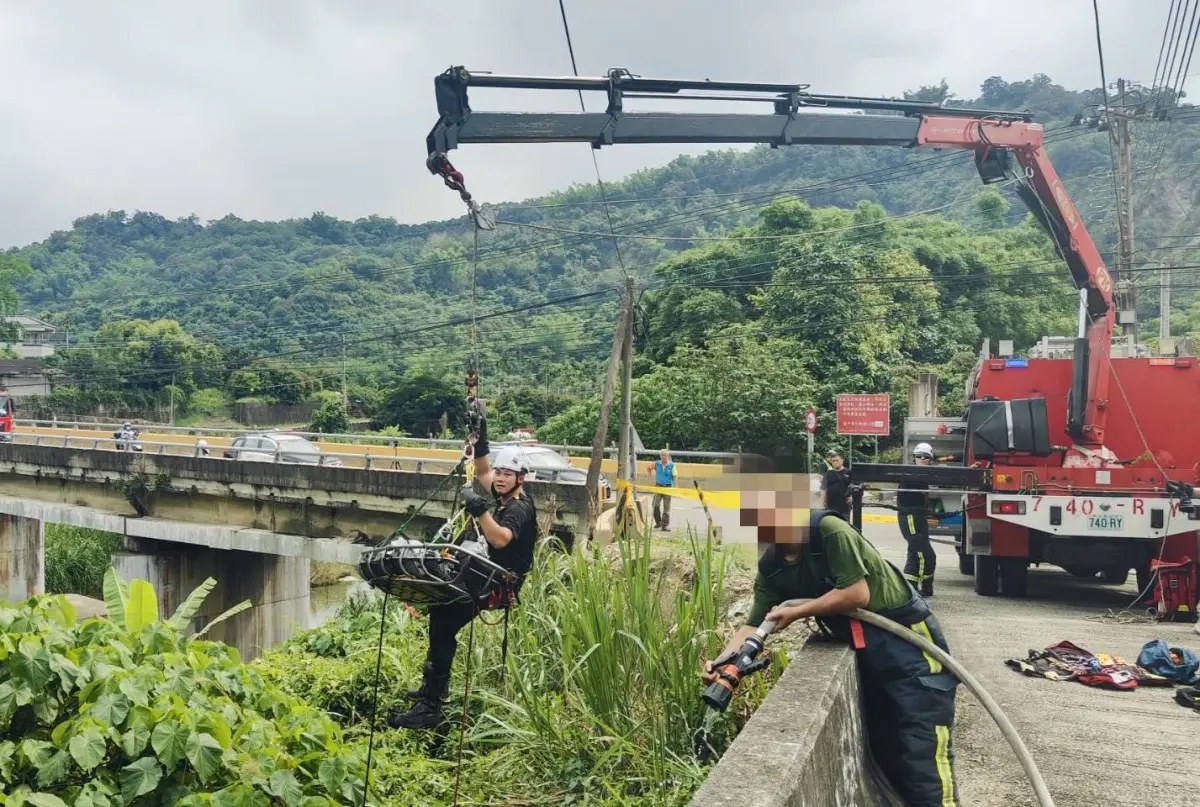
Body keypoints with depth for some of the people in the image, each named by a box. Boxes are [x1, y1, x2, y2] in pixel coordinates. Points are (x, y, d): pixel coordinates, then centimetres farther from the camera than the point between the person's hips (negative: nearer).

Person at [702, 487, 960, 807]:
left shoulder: (828, 530, -23)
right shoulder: (771, 569, 0)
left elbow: (857, 594, -24)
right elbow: (754, 625, 0)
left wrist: (797, 612, -18)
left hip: (907, 641, -8)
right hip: (866, 650, 8)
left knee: (923, 751, -8)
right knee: (882, 749, 15)